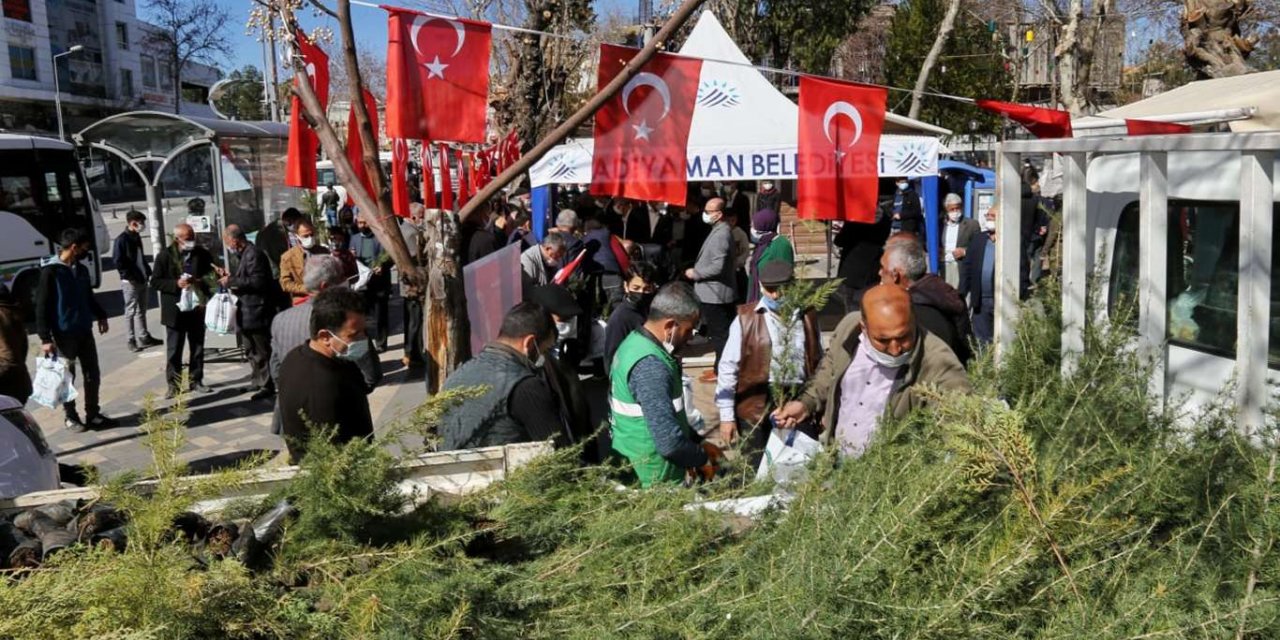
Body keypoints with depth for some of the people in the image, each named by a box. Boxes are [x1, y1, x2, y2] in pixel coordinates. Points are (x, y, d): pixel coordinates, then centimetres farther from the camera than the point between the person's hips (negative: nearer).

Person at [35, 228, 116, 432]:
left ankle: (93, 415, 21)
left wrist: (100, 315, 21)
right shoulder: (50, 271, -14)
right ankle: (71, 418, 17)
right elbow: (41, 306, -14)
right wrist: (45, 338, -17)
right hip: (64, 334, -6)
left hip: (85, 331, 6)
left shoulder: (82, 270, 7)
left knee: (93, 374, 10)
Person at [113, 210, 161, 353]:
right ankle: (132, 340, 1)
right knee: (132, 311, -2)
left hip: (142, 280, 8)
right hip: (130, 282, -8)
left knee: (142, 310, 15)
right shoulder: (122, 239, -14)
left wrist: (148, 272, 11)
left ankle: (144, 338, 23)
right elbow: (118, 261, -18)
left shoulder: (136, 237, 11)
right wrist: (129, 276, -19)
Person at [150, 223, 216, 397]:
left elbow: (211, 275, 9)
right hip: (175, 311, -2)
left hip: (197, 308, 2)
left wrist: (200, 282, -12)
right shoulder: (165, 256, -5)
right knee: (174, 350, 4)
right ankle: (173, 384, 12)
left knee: (197, 348, 10)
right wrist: (176, 284, -19)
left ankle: (196, 380, 22)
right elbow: (155, 282, -5)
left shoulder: (203, 254, 1)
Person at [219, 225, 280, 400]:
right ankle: (258, 381, 28)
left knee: (261, 351, -5)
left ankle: (267, 386, 0)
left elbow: (258, 281, -25)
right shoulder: (243, 255, 14)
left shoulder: (253, 254, -17)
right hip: (247, 311, 11)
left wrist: (231, 281, -19)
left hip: (257, 311, -11)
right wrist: (230, 276, 8)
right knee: (251, 349, 18)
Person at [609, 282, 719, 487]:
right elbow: (669, 442, -30)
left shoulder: (635, 342, 4)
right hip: (656, 477, -9)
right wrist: (702, 459, -13)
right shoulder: (650, 366, -26)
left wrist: (698, 442, 13)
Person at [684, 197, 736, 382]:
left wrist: (695, 273, -15)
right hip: (716, 290, 10)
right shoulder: (720, 230, 11)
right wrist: (697, 271, 13)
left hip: (715, 292, -10)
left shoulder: (720, 234, -21)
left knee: (719, 333, -2)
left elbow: (717, 267, -27)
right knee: (722, 332, 15)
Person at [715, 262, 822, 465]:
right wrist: (726, 416, -7)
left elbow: (819, 365, 12)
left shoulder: (808, 317, 5)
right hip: (756, 407, -2)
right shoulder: (746, 318, -4)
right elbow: (728, 368, -4)